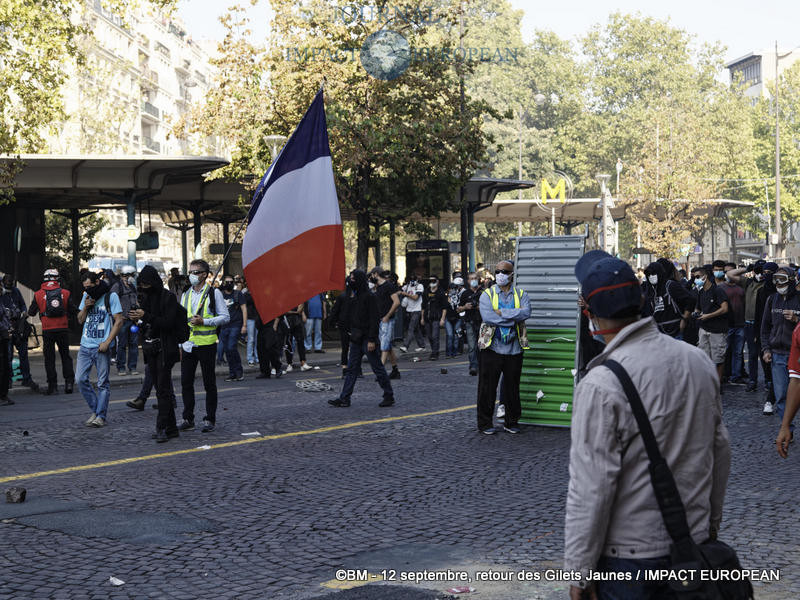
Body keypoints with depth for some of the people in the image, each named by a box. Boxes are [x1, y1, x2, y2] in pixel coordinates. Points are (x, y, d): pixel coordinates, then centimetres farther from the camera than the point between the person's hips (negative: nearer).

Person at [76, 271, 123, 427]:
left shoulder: (111, 296, -4)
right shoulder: (86, 297, 13)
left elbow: (119, 321, -7)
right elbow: (80, 320, 17)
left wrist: (107, 342, -13)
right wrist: (85, 307, -3)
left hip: (102, 347, -5)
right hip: (85, 345, 5)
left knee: (102, 383, -1)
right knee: (81, 379, 0)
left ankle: (101, 416, 5)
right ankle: (96, 410, 14)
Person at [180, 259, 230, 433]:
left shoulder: (214, 293, -3)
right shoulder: (186, 295, 13)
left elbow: (225, 317, -5)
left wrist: (204, 321, -17)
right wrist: (179, 345, 12)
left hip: (206, 344, -5)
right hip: (188, 345, 5)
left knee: (209, 383, 3)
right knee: (186, 382, 5)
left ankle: (210, 419, 11)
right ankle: (188, 419, 14)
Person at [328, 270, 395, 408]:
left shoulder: (370, 297, -14)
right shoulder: (355, 296, 13)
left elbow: (374, 319, -18)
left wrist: (372, 340, -22)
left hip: (367, 339, -9)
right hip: (356, 339, 9)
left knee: (377, 368, -1)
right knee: (351, 369, 7)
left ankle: (389, 396, 9)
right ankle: (344, 399, 9)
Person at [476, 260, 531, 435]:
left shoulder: (521, 294, 7)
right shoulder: (487, 294, 2)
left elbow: (526, 312, -14)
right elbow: (487, 316, -16)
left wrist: (501, 312, -17)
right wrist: (513, 317, -15)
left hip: (514, 349, 1)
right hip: (492, 348, -1)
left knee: (512, 387, 9)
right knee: (487, 387, 2)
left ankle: (511, 422, 22)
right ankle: (485, 422, 13)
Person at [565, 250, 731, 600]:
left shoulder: (601, 385, -20)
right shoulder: (698, 361, -1)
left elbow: (591, 488, -19)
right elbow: (720, 449, 9)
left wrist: (579, 570, -11)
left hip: (630, 557, -6)